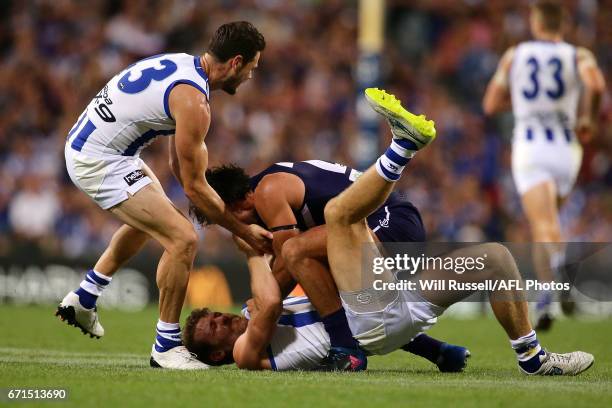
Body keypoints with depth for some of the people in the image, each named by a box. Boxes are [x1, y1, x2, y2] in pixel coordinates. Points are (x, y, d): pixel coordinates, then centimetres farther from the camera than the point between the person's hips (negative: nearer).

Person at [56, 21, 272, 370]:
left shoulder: (183, 64, 6)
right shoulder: (192, 101, -23)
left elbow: (180, 163, 14)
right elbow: (194, 186, -17)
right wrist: (244, 231, -8)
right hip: (101, 163, -10)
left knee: (151, 218, 33)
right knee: (183, 239, -14)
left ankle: (84, 299, 43)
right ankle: (166, 346, -3)